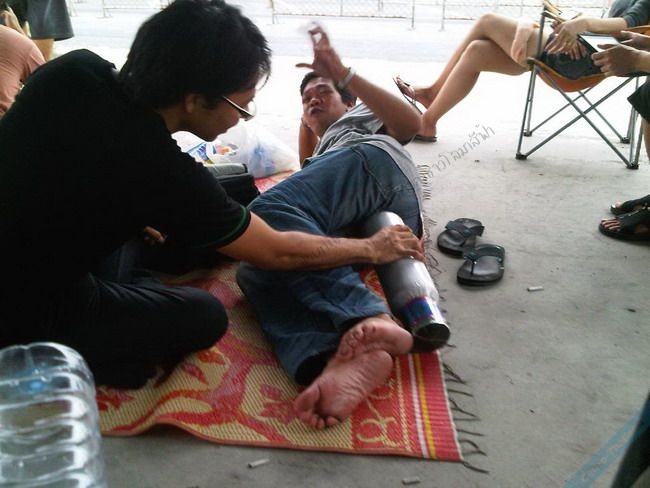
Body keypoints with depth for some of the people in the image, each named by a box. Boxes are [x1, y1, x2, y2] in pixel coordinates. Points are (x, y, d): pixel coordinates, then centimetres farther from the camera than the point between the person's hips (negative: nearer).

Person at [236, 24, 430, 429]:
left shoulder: (363, 118, 34)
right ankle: (343, 363, -56)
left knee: (270, 212, -32)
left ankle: (372, 319, -50)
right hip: (359, 233, 5)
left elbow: (411, 123, 14)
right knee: (254, 270, -24)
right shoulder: (321, 154, 52)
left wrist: (346, 74, 5)